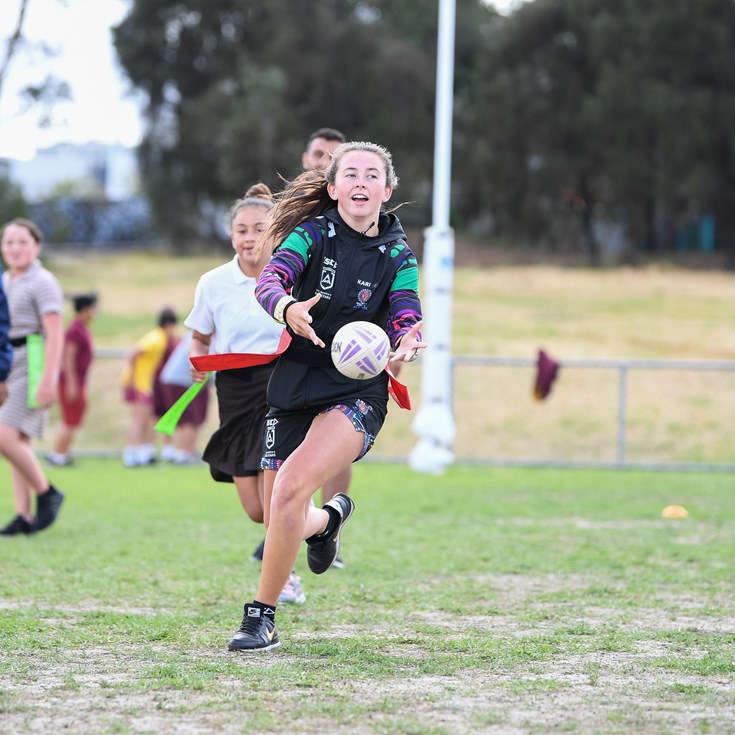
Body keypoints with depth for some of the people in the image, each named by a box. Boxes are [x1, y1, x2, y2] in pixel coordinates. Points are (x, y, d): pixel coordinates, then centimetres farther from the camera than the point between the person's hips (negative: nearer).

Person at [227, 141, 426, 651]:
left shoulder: (398, 256, 3)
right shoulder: (314, 233, -1)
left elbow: (405, 319, -5)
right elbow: (269, 279, -16)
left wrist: (407, 344, -30)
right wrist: (286, 308, -39)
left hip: (357, 393, -2)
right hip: (295, 389, 2)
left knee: (291, 487, -25)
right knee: (281, 521, 3)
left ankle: (263, 616, -14)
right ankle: (331, 518, 40)